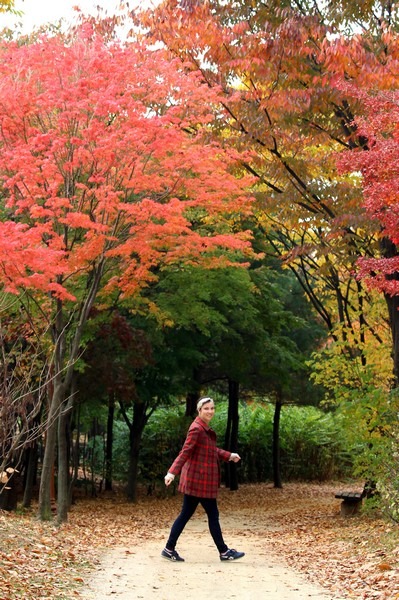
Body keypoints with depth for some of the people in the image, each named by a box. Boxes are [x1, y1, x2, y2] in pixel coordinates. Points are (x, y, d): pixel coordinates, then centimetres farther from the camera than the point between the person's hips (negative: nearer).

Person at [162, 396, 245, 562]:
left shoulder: (205, 428, 14)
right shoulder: (197, 429, -17)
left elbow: (212, 449, 26)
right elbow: (185, 452, -24)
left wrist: (229, 456, 22)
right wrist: (173, 472, -31)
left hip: (195, 480, 10)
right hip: (199, 480, -10)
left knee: (186, 514, 11)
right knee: (213, 514, 1)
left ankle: (169, 549, 15)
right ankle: (224, 552, 12)